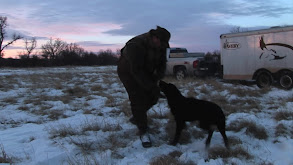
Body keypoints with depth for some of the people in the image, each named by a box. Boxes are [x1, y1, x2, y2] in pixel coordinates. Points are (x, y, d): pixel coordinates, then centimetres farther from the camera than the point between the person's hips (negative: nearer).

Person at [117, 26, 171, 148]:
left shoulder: (160, 45, -13)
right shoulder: (136, 46, -36)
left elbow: (162, 64, -4)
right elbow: (136, 70, -36)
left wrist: (157, 78, -22)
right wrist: (151, 87, -35)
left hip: (145, 71, 7)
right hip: (128, 71, -7)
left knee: (153, 97, 3)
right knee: (138, 100, -14)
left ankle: (136, 118, 27)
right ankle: (143, 131, -1)